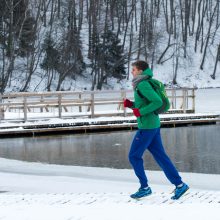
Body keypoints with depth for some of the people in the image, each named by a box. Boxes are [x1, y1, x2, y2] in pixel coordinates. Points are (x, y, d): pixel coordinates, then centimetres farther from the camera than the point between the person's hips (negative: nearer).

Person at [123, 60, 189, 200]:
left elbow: (158, 102, -24)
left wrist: (140, 112, -19)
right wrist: (130, 104, 10)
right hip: (154, 125, 10)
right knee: (160, 156, 9)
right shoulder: (141, 84, 15)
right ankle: (179, 185, 6)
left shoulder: (143, 85, -16)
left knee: (134, 156, 1)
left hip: (146, 127, -10)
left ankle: (145, 187, 7)